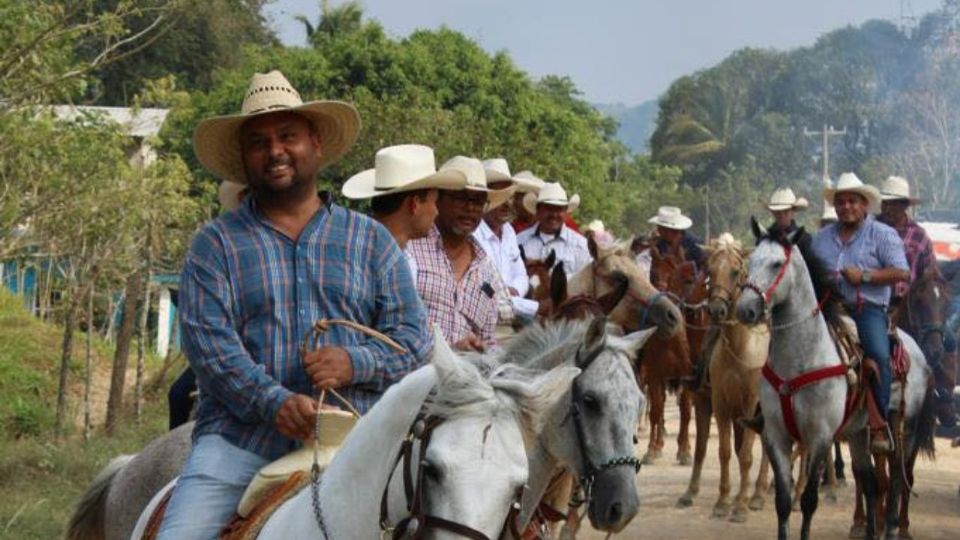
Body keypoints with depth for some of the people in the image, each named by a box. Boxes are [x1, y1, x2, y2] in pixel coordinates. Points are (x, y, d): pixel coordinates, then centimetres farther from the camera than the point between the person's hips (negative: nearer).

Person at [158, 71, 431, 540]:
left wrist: (355, 362, -11)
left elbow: (413, 337, 10)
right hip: (239, 439, -1)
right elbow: (208, 341, -3)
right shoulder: (216, 243, 10)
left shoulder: (371, 240, 16)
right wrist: (275, 402, -18)